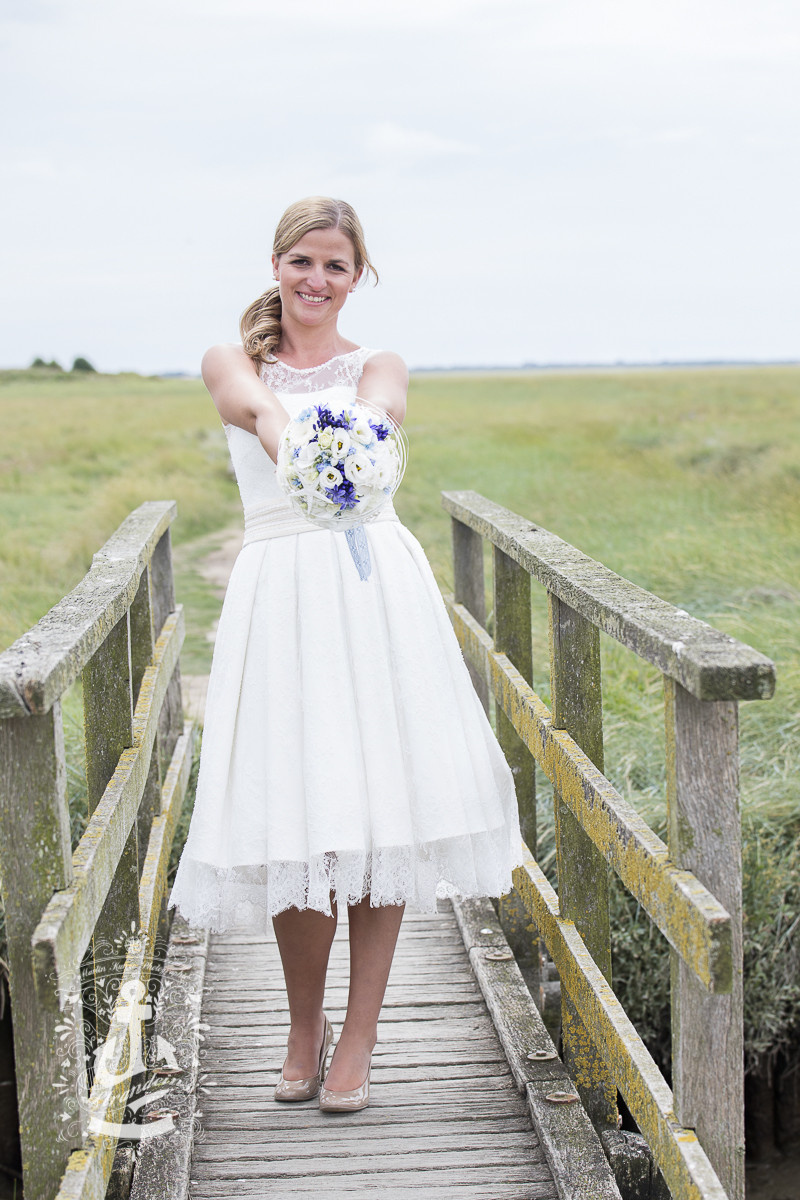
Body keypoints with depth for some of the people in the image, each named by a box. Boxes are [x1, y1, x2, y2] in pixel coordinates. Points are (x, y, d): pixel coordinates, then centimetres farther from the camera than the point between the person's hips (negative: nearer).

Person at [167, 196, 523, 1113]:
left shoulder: (377, 365, 11)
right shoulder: (232, 362, 11)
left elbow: (379, 408, -16)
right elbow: (250, 400, -16)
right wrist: (276, 431, -42)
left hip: (376, 587, 0)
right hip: (277, 594, 0)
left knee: (379, 804, -2)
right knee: (287, 811, -1)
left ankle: (358, 1036, 13)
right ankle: (305, 1027, 22)